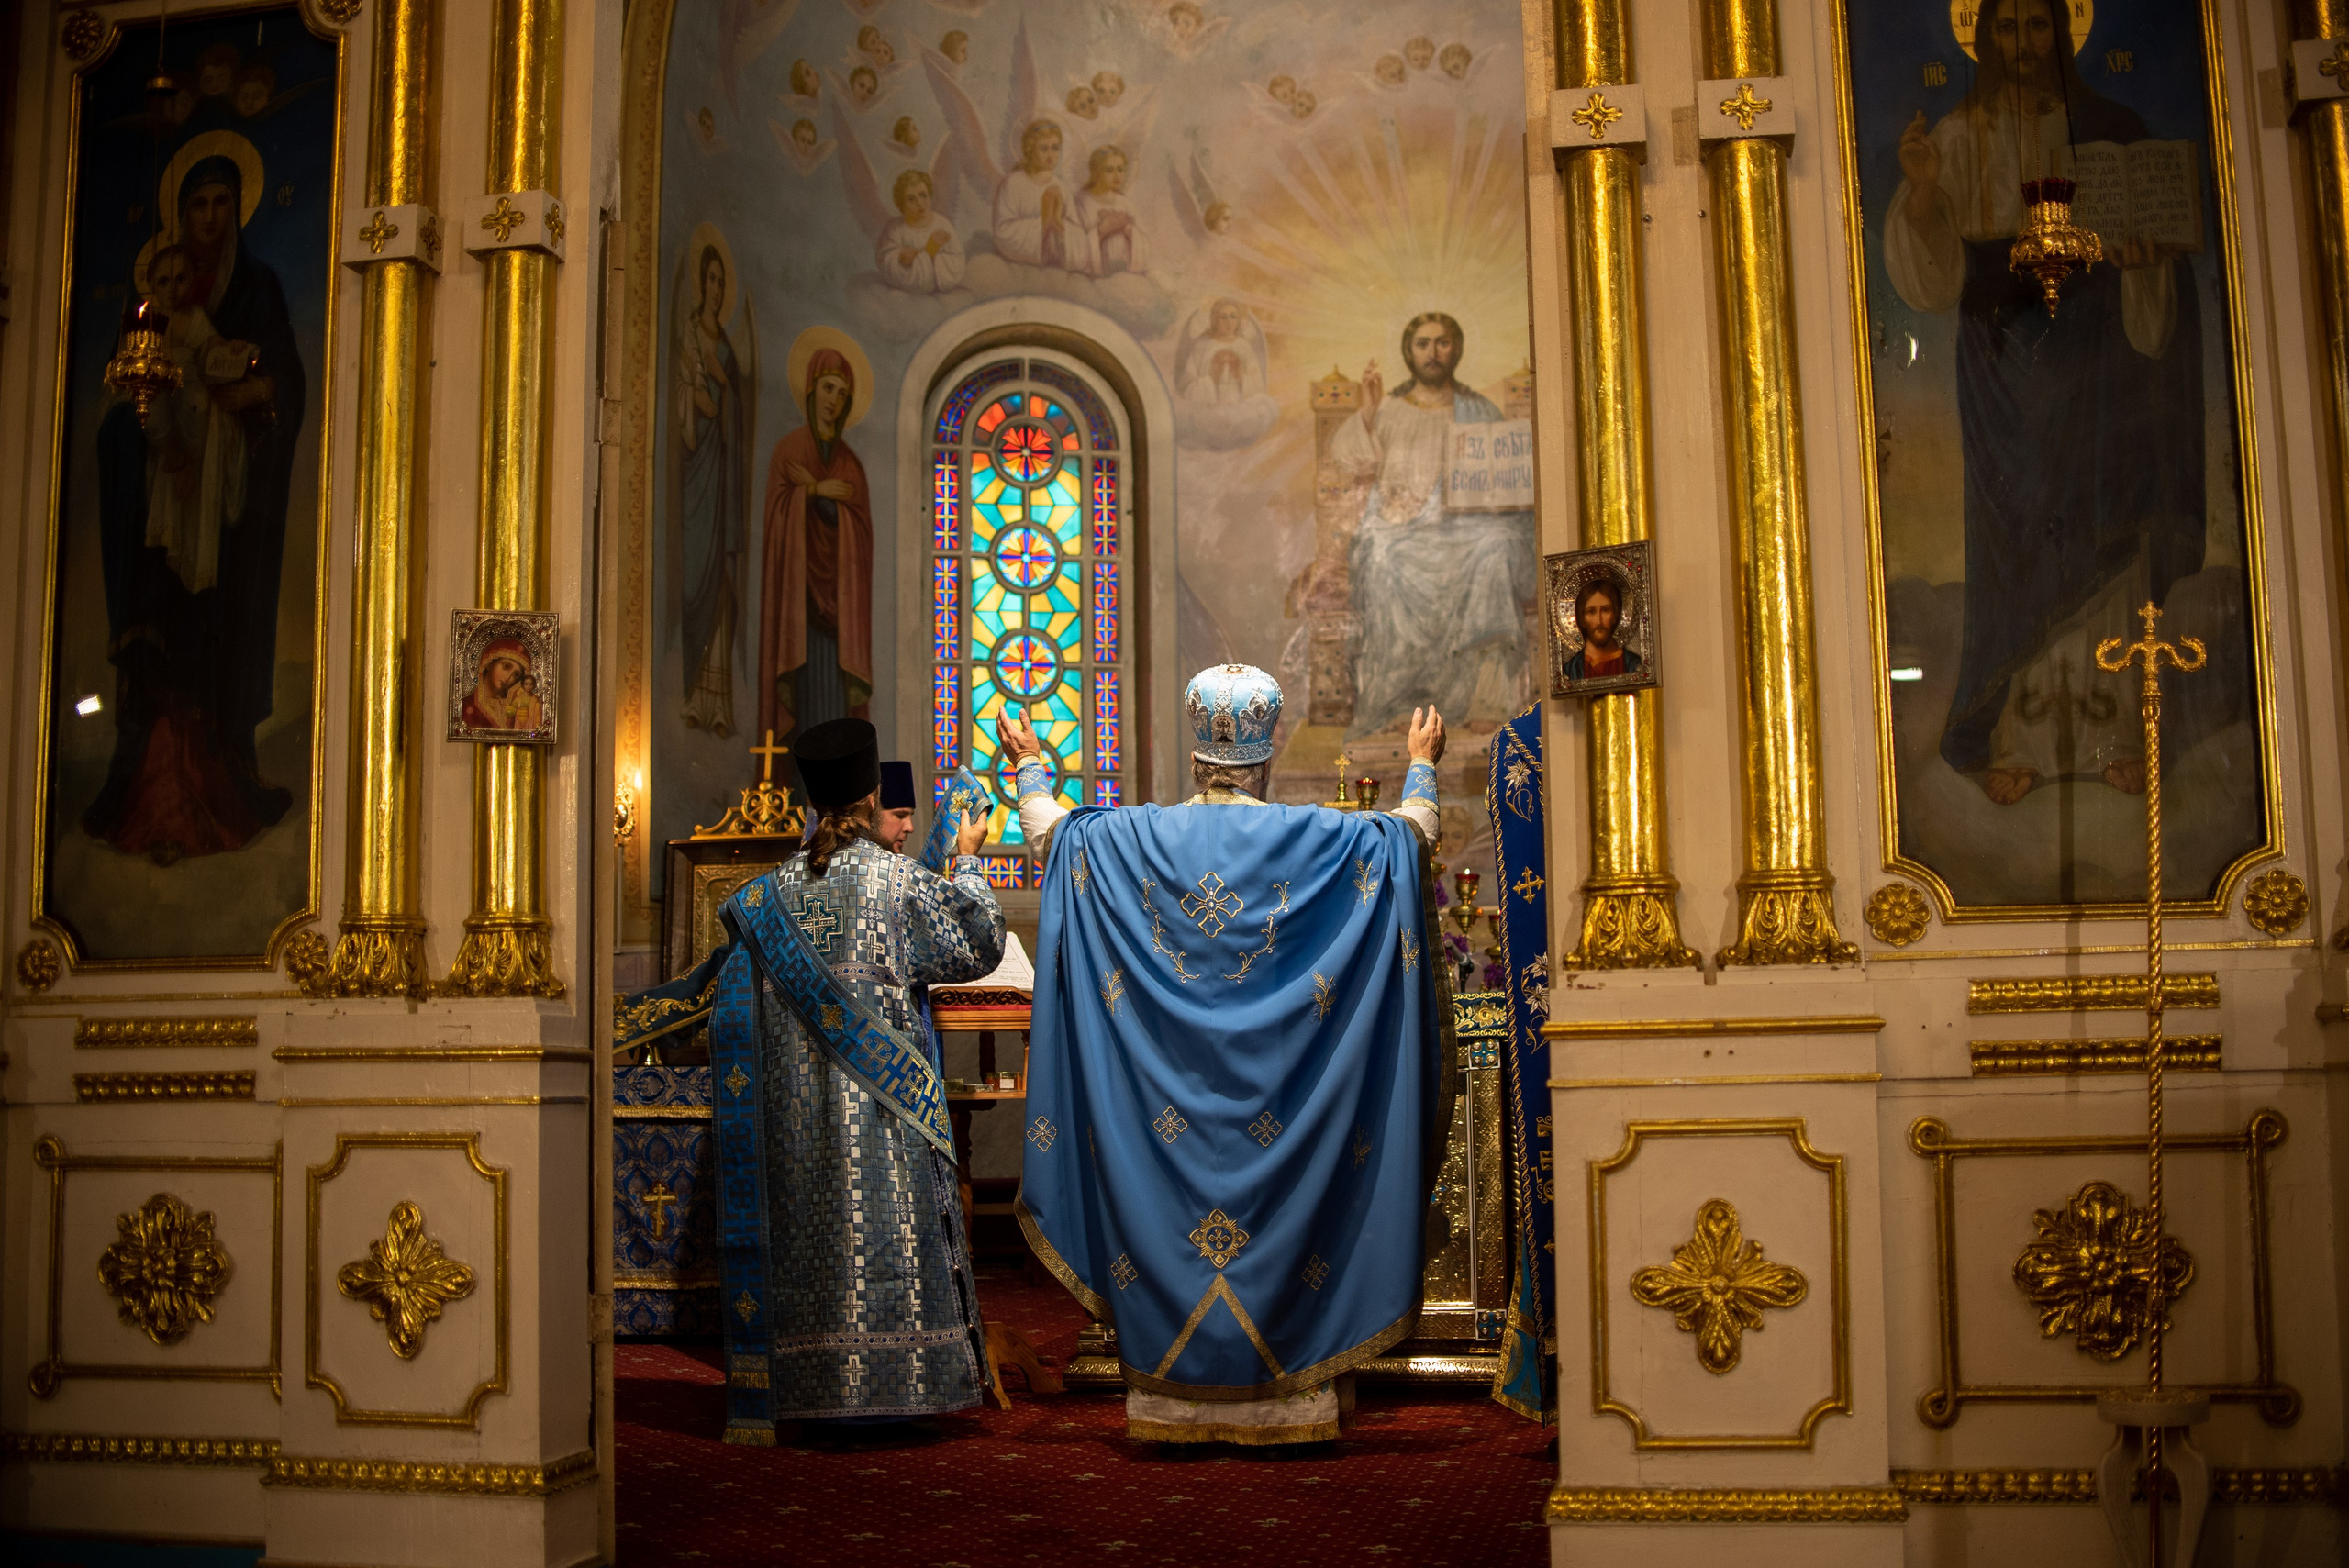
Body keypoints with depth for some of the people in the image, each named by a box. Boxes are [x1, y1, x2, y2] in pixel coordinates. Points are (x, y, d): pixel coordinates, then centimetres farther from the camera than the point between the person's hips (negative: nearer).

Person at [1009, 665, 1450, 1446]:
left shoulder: (1130, 838, -3)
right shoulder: (1316, 838, -6)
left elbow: (1047, 827, 14)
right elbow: (1414, 830, 8)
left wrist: (1030, 761, 32)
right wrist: (1422, 763, 26)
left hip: (1168, 1087, 1)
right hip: (1273, 1089, -1)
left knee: (1168, 1208, 8)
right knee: (1280, 1204, 7)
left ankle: (1174, 1393, 14)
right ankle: (1282, 1390, 12)